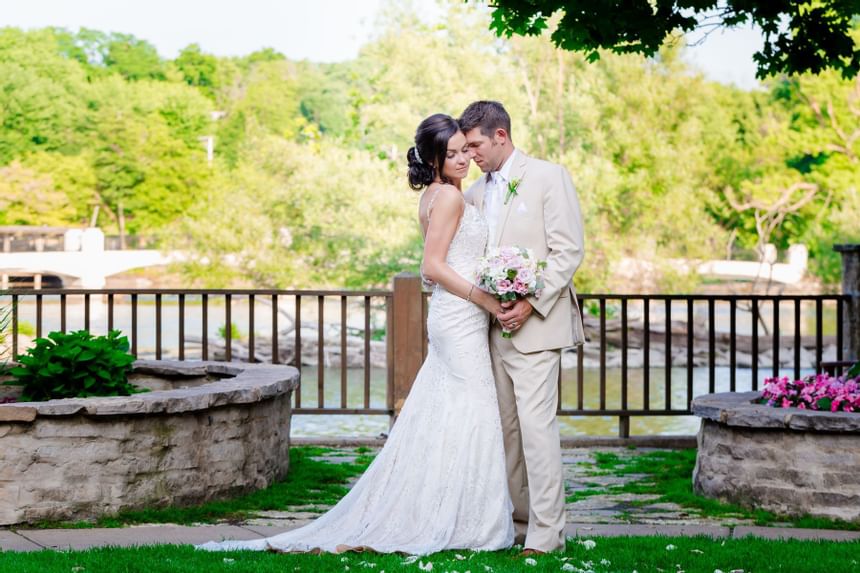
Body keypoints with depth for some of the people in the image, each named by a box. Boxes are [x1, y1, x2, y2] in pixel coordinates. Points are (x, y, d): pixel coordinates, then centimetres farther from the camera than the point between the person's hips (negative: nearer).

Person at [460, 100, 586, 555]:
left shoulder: (549, 177, -3)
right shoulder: (476, 193, 16)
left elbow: (569, 250, -8)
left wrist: (529, 304, -16)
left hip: (535, 324, -7)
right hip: (494, 325, 7)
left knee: (535, 424, -10)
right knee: (505, 427, 8)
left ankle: (546, 532, -6)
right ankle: (516, 521, 16)